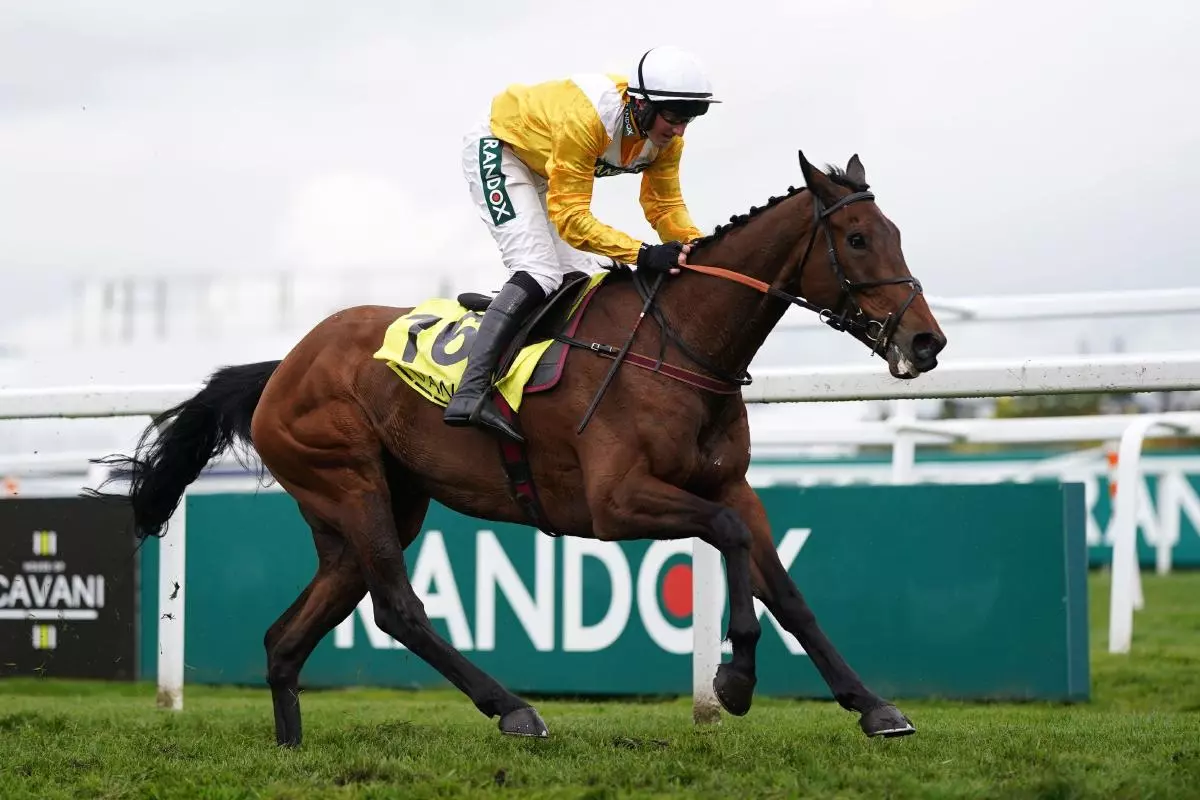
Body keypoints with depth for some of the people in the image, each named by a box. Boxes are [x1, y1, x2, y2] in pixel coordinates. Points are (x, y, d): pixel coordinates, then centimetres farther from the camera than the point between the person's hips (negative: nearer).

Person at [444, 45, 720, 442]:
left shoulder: (665, 134, -17)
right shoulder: (586, 119, -40)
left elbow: (665, 205, -8)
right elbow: (569, 216, -39)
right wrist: (643, 254, -48)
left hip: (545, 169, 9)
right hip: (497, 150, -9)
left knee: (582, 278, 4)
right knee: (540, 274, -23)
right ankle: (469, 394, -30)